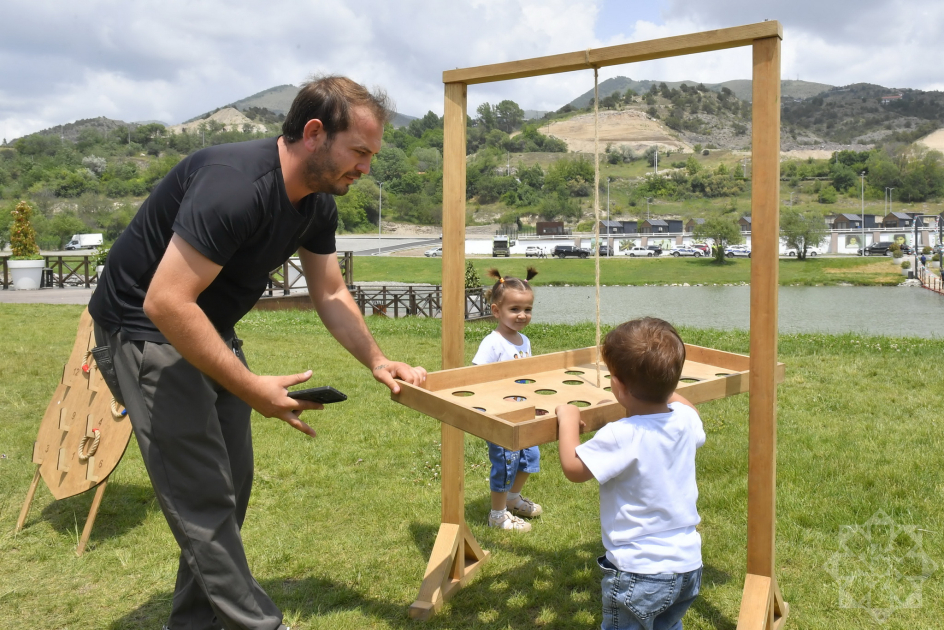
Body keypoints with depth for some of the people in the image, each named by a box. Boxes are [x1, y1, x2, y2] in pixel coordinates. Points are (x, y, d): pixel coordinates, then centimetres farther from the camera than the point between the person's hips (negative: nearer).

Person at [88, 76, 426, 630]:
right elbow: (166, 303, -34)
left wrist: (378, 362, -4)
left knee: (232, 486, 11)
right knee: (205, 497, -7)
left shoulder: (318, 203, -3)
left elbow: (331, 293, 8)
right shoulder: (234, 184, -31)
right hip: (146, 330, -9)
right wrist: (252, 389, -29)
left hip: (210, 332, 9)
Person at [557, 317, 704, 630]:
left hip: (639, 572, -6)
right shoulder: (686, 419, -6)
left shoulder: (621, 437, -27)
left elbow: (573, 467, -20)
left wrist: (568, 419, -9)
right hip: (688, 565, 7)